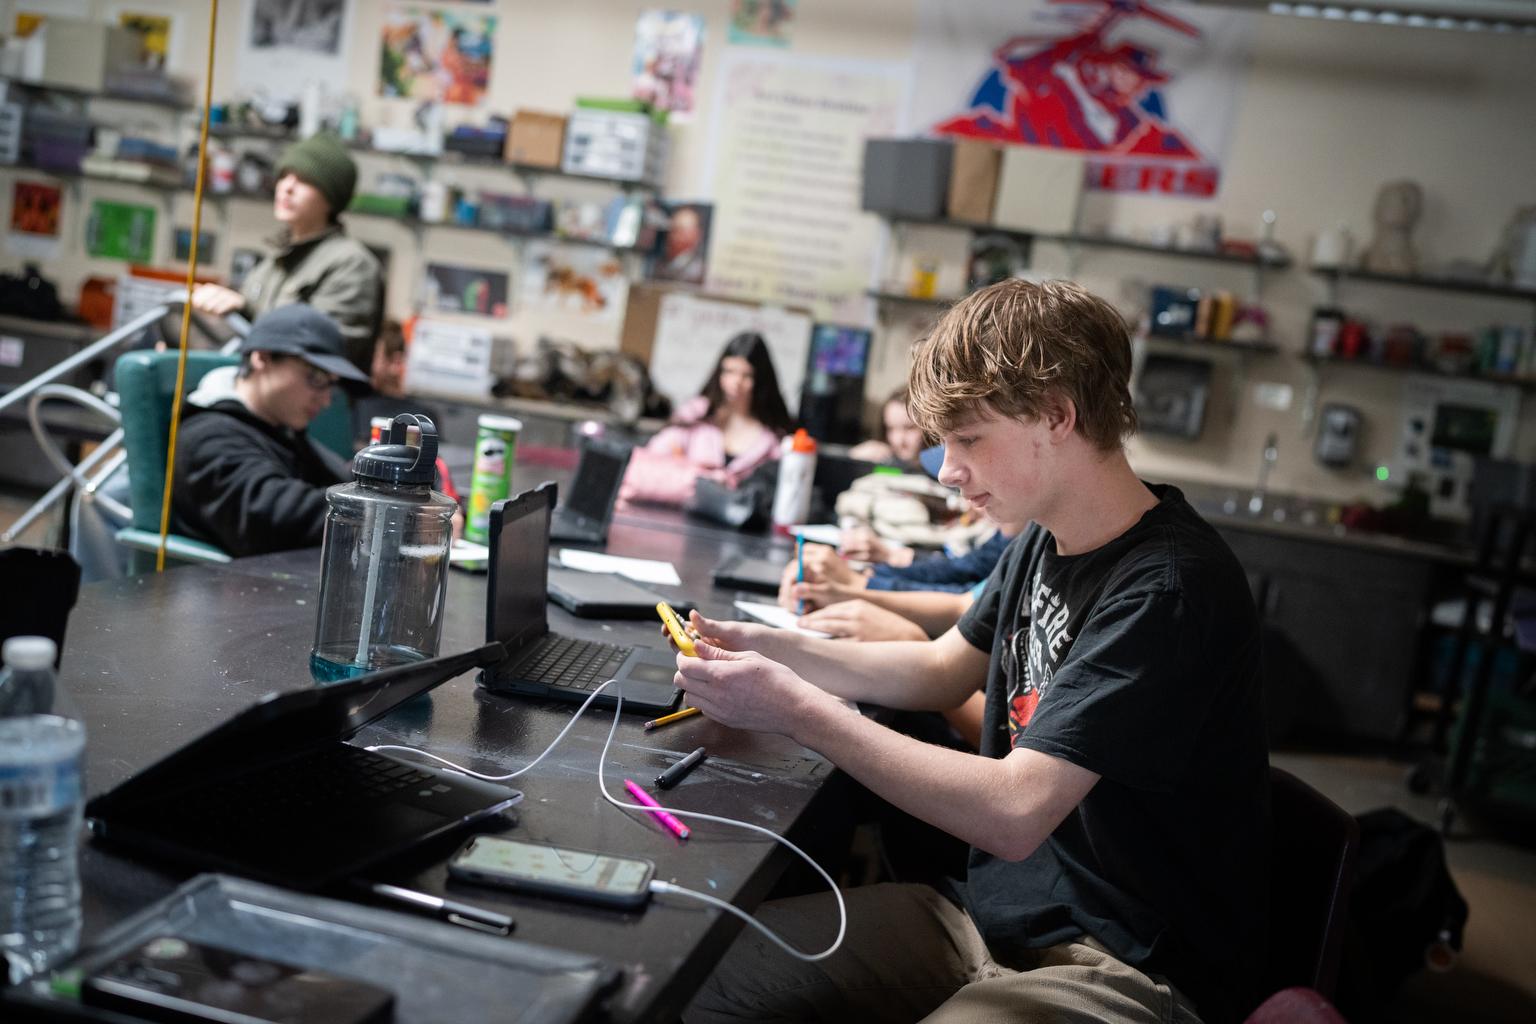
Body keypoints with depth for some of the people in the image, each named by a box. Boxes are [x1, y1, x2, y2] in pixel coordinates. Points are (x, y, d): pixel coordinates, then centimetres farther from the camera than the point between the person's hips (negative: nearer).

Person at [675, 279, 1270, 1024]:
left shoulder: (1168, 587, -23)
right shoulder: (1045, 540, 4)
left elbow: (1013, 814, -27)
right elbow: (942, 670, 17)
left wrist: (796, 710, -22)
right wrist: (772, 649, 3)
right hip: (999, 909, 8)